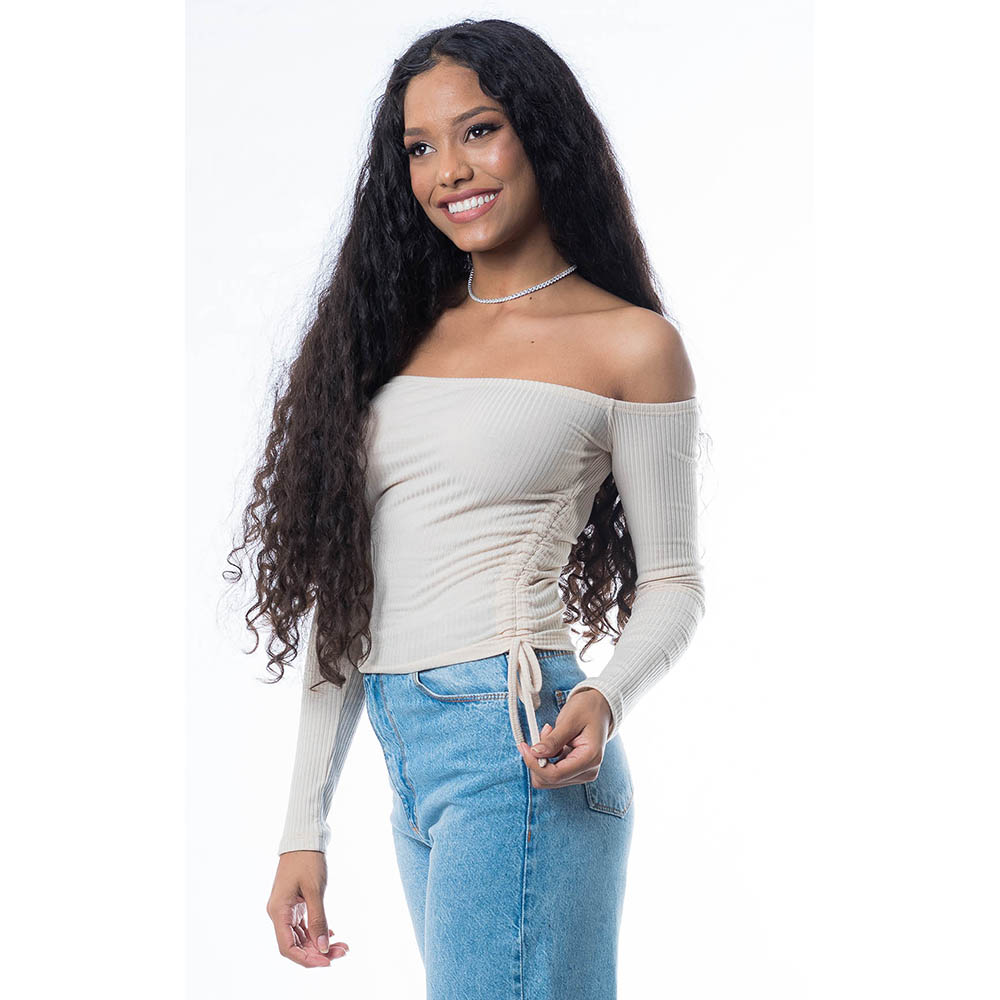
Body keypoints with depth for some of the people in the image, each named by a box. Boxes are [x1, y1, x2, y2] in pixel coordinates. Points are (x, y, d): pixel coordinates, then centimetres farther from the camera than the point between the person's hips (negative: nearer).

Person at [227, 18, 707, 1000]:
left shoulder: (629, 344, -2)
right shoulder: (400, 330, 13)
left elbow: (673, 583, 3)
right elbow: (342, 593, 11)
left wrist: (606, 696, -19)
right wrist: (303, 828, 9)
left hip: (514, 745, -5)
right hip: (407, 759, 5)